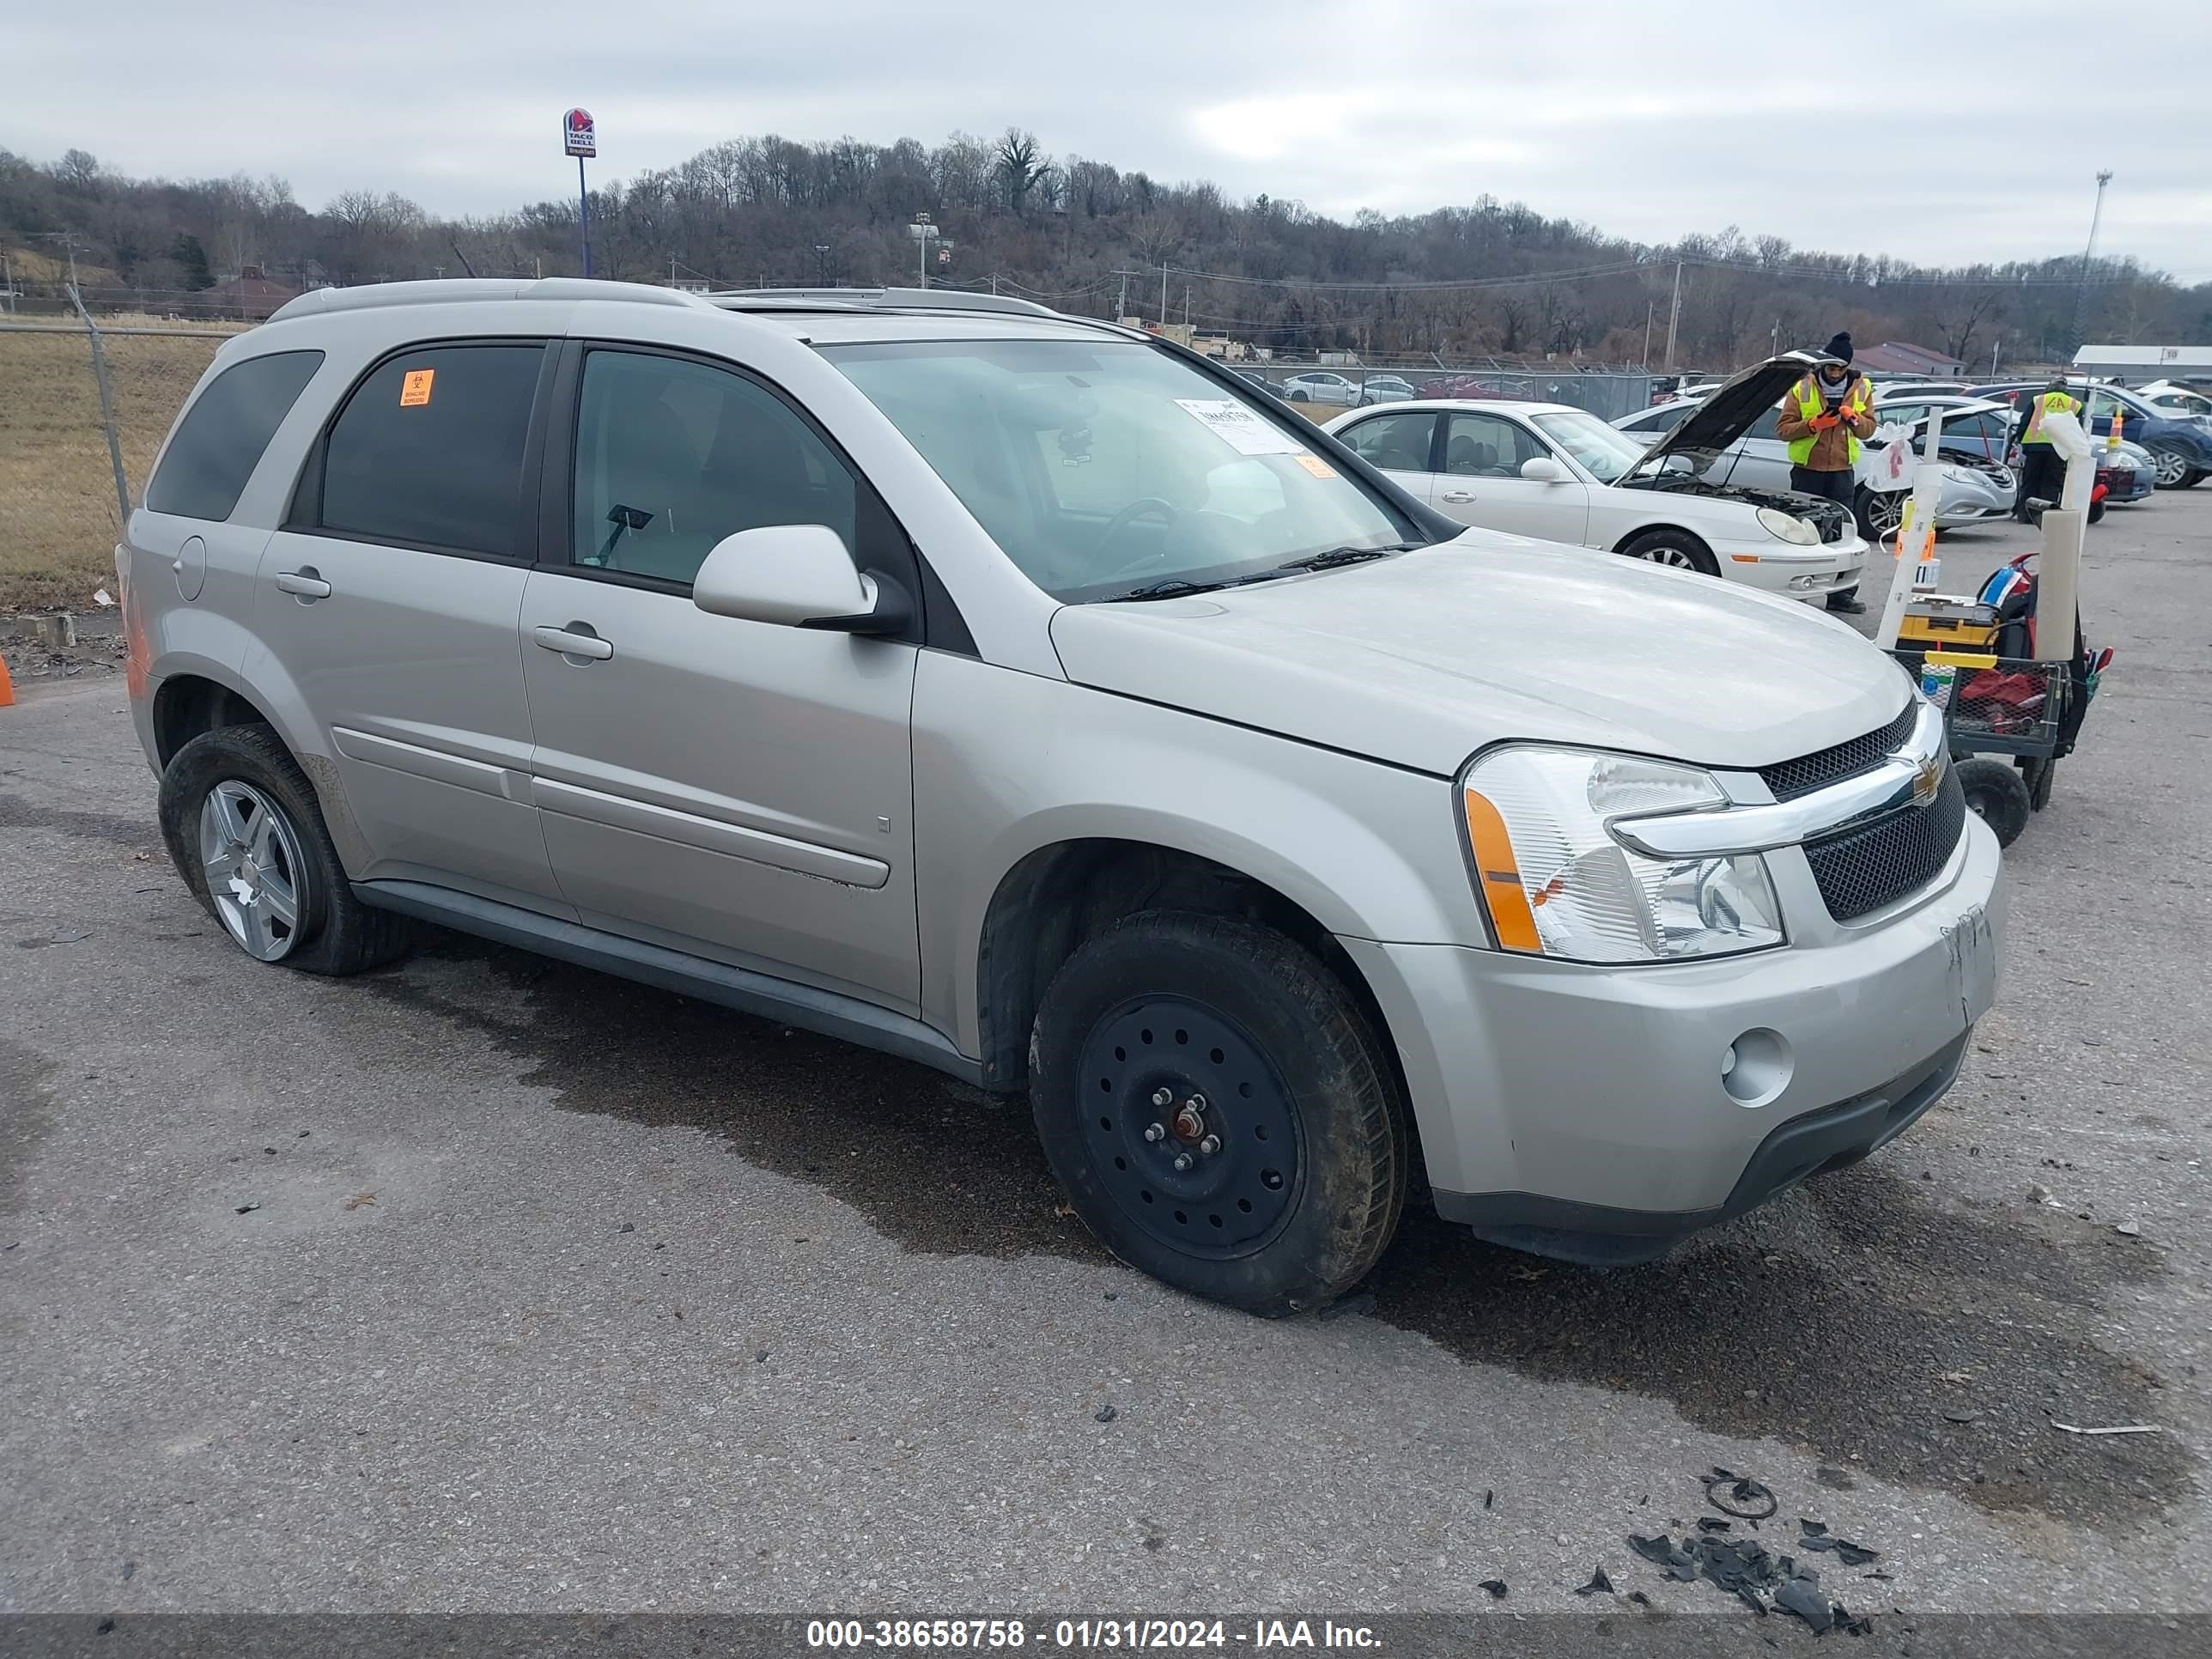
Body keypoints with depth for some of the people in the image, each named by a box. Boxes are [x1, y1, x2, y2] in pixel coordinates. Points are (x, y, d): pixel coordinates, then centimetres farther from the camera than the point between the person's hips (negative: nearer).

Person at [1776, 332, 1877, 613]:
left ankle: (1842, 594, 8)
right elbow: (1784, 429, -3)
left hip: (1842, 472, 2)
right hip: (1807, 471, -2)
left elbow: (1869, 428, 8)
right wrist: (1812, 425, -19)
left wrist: (1853, 418, -12)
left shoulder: (1861, 389, 8)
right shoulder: (1802, 388, -1)